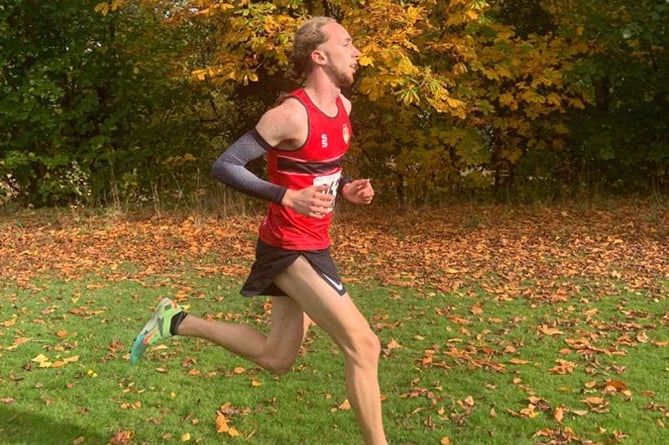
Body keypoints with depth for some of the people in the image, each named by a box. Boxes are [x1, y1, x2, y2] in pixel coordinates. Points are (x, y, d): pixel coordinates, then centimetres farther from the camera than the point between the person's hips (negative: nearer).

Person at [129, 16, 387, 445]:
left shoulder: (342, 106, 7)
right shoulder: (291, 115, -20)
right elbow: (224, 165, -20)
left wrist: (345, 188, 2)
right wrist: (289, 198, -29)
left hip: (310, 247, 9)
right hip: (289, 249, -9)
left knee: (276, 357, 18)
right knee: (362, 344, -12)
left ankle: (177, 321, 30)